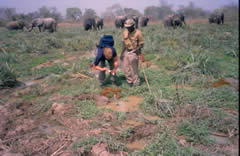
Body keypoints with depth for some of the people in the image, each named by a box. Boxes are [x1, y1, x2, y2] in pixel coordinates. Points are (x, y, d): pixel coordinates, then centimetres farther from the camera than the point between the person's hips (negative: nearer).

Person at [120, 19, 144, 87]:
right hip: (126, 52, 6)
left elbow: (141, 44, -9)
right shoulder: (125, 32, 2)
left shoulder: (138, 33, -14)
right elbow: (124, 43, 9)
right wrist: (122, 53, 7)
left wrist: (137, 49, -27)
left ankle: (136, 83, 18)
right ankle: (130, 81, 26)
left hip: (134, 53, -6)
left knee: (134, 69, 1)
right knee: (126, 68, 9)